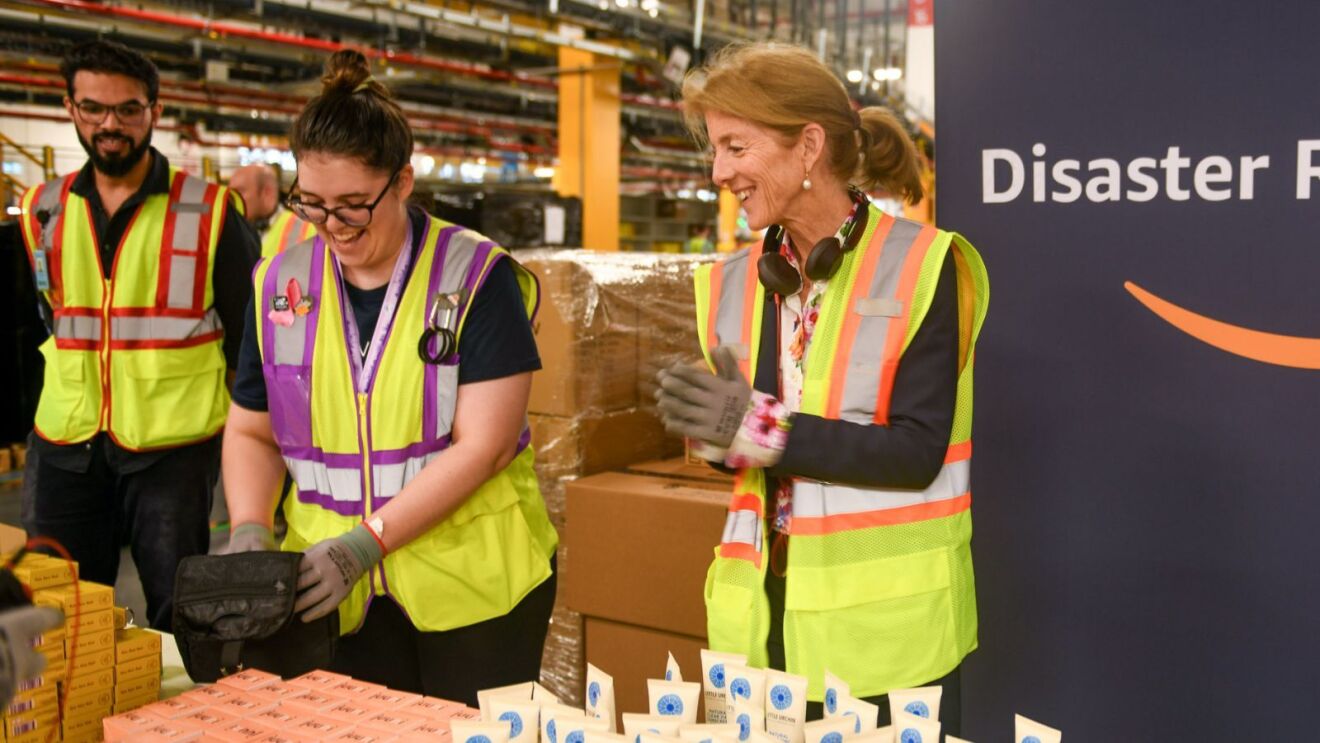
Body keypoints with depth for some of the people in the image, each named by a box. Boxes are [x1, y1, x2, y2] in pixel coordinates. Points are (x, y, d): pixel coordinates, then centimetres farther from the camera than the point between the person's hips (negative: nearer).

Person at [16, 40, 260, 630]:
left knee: (178, 623, 3)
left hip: (173, 448, -4)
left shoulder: (210, 212, -3)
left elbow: (248, 339, 1)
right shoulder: (42, 210, 8)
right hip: (63, 449, 4)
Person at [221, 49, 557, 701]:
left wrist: (365, 541, -19)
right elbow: (252, 433, 13)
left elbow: (483, 445, -15)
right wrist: (248, 529, -5)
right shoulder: (281, 283, 4)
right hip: (331, 591, 3)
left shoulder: (477, 278, -9)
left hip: (471, 585, -3)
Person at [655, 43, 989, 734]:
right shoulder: (734, 285, 7)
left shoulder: (922, 266, -9)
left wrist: (760, 428, -22)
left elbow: (918, 452, -15)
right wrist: (716, 431, -11)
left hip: (888, 623, -4)